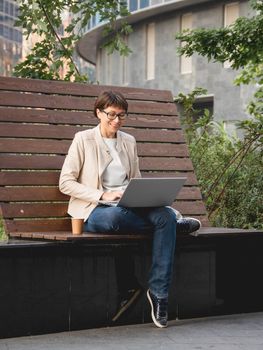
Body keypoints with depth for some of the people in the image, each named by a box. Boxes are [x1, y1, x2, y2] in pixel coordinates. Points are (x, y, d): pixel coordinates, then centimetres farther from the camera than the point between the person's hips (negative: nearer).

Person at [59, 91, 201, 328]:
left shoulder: (129, 142, 18)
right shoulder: (84, 139, 3)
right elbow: (65, 183, -3)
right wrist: (102, 195, -16)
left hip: (130, 208, 5)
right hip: (95, 211, -5)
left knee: (166, 214, -27)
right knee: (113, 217, -43)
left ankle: (158, 292, -24)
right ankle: (174, 224, -17)